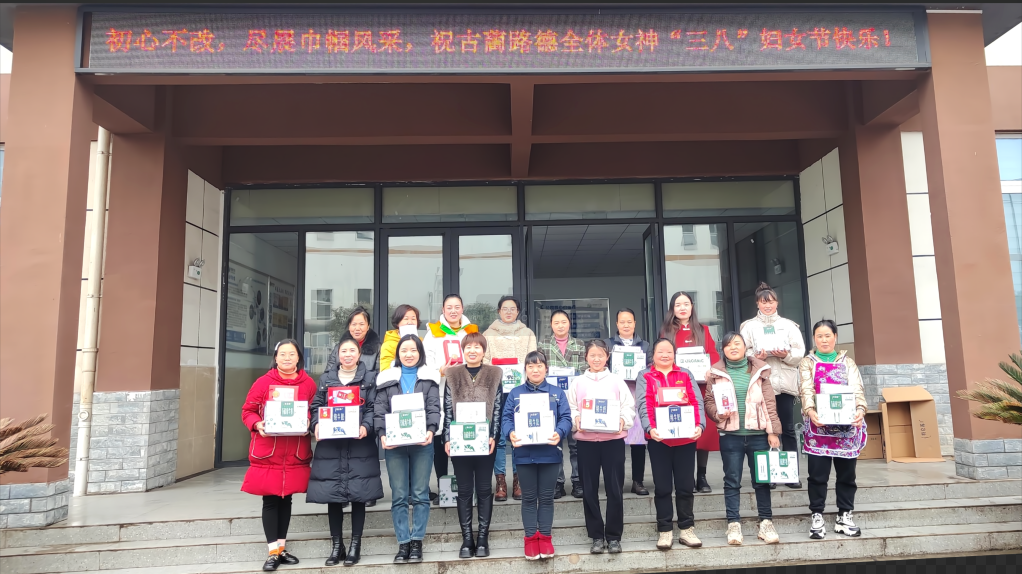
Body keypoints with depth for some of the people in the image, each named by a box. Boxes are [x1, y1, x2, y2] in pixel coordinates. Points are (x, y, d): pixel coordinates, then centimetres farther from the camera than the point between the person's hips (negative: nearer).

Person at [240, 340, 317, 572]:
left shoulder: (308, 384, 1)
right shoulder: (263, 382, -4)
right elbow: (248, 411, 1)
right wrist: (258, 425, -17)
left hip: (296, 454, 2)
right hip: (267, 453, -2)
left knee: (286, 500, 13)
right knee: (270, 501, 3)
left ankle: (282, 547, 26)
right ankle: (273, 552, 13)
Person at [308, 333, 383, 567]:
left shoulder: (370, 378, 7)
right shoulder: (326, 379, 14)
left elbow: (373, 408, -2)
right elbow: (316, 406, 8)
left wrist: (366, 427, -20)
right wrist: (316, 426, -11)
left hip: (360, 445, -2)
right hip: (330, 445, 2)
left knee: (358, 495, 1)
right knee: (332, 495, 4)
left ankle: (355, 545, 14)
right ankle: (336, 545, 17)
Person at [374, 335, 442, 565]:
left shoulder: (429, 377, 8)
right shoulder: (387, 378, 9)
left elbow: (434, 408, -1)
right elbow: (379, 410, 3)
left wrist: (431, 430, -18)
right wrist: (382, 434, -12)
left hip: (422, 443, 0)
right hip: (394, 444, 1)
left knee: (420, 494, 4)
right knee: (399, 496, 3)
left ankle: (417, 541, 13)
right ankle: (403, 543, 11)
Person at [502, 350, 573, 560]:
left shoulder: (557, 392, 6)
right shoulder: (515, 393, 5)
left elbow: (566, 418, -2)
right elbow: (506, 418, -2)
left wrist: (559, 433, -22)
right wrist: (510, 433, -23)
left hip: (549, 453, 0)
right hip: (524, 454, 0)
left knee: (546, 497, 9)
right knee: (528, 497, 9)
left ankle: (545, 536, 20)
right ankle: (531, 538, 19)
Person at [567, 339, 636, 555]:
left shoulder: (616, 381, 6)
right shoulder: (578, 382, 6)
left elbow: (629, 406, 3)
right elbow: (570, 408, 4)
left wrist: (623, 420, -16)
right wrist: (576, 419, -16)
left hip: (613, 439, -1)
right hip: (586, 441, 1)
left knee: (615, 489, 3)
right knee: (589, 490, 6)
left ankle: (613, 536, 16)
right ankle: (596, 536, 19)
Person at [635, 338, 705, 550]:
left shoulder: (686, 374, 12)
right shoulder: (644, 377, 5)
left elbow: (697, 402, 2)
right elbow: (643, 405, -7)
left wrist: (699, 425, -15)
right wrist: (650, 428, -23)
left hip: (686, 438, 2)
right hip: (659, 439, -1)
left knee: (685, 485, 8)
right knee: (662, 487, 5)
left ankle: (686, 528, 20)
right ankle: (665, 530, 14)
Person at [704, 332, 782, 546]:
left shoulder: (759, 370, 6)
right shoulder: (716, 373, 3)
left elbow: (769, 402, 5)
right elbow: (708, 401, 5)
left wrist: (773, 431, 0)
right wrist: (718, 414, -15)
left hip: (758, 434, 1)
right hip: (730, 435, -1)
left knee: (762, 479, 7)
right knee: (732, 481, 4)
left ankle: (766, 523, 17)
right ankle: (733, 524, 11)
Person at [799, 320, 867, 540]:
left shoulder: (848, 362, 12)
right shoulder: (807, 363, 6)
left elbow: (857, 389, -2)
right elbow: (806, 390, -9)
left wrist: (860, 409, -23)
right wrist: (810, 410, -29)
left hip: (846, 425, 2)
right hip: (818, 425, -2)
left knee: (846, 473, 8)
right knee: (817, 474, -2)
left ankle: (844, 517, 19)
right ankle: (817, 516, 8)